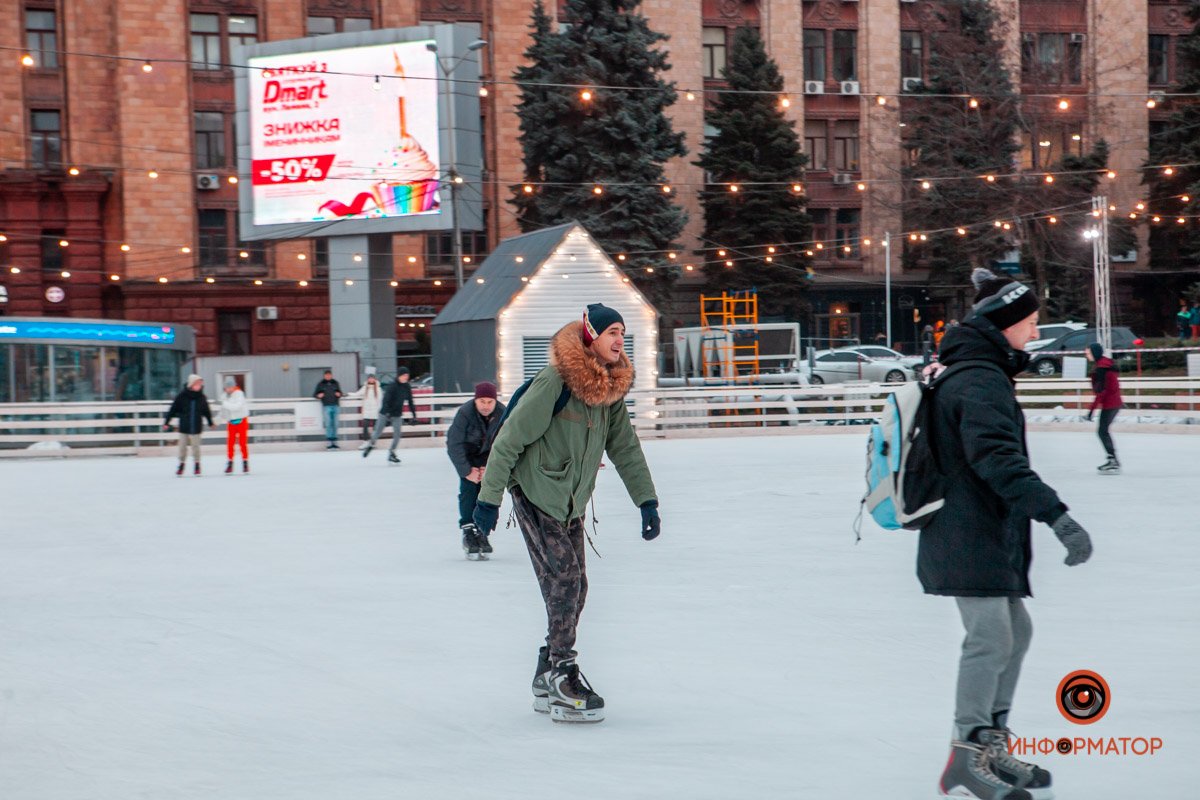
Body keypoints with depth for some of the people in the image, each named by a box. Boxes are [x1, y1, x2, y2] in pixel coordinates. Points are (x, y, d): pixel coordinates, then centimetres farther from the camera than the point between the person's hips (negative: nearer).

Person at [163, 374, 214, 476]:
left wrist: (210, 423, 25)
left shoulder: (201, 398, 1)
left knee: (195, 446, 3)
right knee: (182, 446, 4)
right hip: (184, 427, -1)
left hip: (196, 428, 1)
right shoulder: (182, 396, -7)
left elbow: (207, 412, 15)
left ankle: (197, 465, 16)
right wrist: (166, 422, -4)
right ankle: (181, 465, 17)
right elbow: (173, 409, -4)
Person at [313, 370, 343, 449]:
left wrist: (339, 394, -2)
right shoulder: (320, 384, 6)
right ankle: (328, 442, -12)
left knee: (335, 424, 2)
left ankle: (334, 441, 9)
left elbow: (340, 392, 21)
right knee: (328, 424, -11)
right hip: (326, 406, -3)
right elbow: (314, 394, 10)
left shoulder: (335, 383, 13)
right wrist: (318, 395, -12)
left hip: (336, 406, 3)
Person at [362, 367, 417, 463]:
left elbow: (410, 402, 8)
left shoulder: (407, 387, -3)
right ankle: (371, 445, 35)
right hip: (385, 413, -4)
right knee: (377, 432, 6)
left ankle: (391, 454, 9)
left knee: (397, 435, -5)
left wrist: (414, 414, 8)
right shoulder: (393, 386, -20)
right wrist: (387, 415, -34)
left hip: (397, 415, 4)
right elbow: (386, 400, -26)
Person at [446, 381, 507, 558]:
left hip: (488, 454, 2)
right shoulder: (465, 413, -30)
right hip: (466, 454, -2)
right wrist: (467, 471, -22)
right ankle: (468, 532, -13)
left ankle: (482, 533, -3)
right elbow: (454, 444, -23)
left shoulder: (502, 414, -23)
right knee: (469, 489, -17)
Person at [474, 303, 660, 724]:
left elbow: (624, 447, 12)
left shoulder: (611, 387, 3)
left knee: (574, 588, 6)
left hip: (572, 501, 7)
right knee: (564, 580, -12)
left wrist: (647, 500, 8)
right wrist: (489, 498, -17)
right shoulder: (555, 381, -19)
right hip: (535, 495, -7)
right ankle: (561, 678, -3)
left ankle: (548, 680, 18)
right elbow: (510, 438, -17)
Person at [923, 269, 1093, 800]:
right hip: (971, 535, -11)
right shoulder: (982, 382, -20)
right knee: (991, 638, -10)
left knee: (1015, 631, 16)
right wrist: (1055, 515, -41)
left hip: (985, 531, 11)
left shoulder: (975, 370, 14)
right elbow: (997, 458, -34)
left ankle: (992, 745, 26)